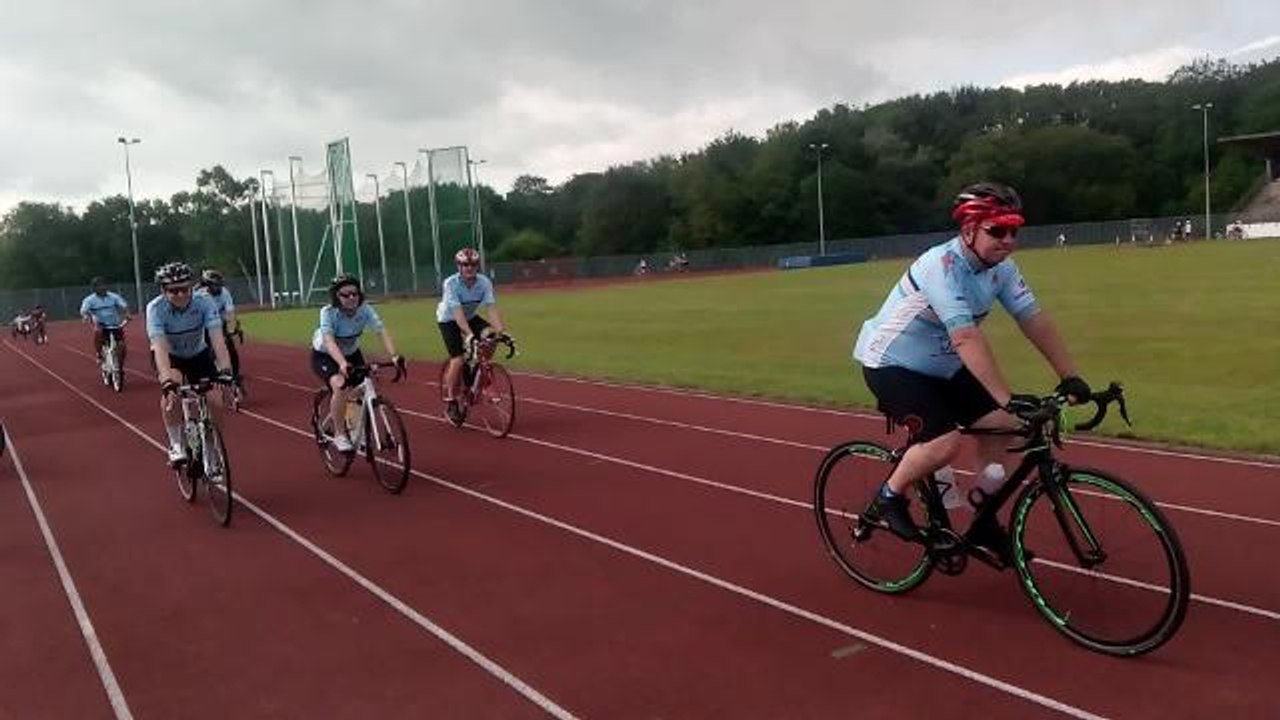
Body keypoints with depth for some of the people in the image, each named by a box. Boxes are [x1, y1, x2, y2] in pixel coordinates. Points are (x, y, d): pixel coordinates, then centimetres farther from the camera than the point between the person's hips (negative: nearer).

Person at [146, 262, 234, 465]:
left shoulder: (204, 303, -28)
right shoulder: (156, 308, -30)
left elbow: (217, 339, -38)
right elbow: (160, 347, -41)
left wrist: (225, 369, -53)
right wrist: (166, 379, -56)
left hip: (199, 354, 2)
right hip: (170, 356, -1)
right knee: (172, 392, -31)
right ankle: (176, 445, -14)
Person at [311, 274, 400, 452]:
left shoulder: (365, 309, -23)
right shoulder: (328, 312, -31)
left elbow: (382, 331, -34)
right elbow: (329, 341, -45)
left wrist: (394, 356, -51)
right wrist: (342, 364, -62)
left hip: (351, 353, 4)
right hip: (324, 355, -4)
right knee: (340, 385, -30)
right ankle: (339, 435, -14)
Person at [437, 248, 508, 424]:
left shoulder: (484, 282, -21)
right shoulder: (451, 284, -30)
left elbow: (492, 308, -29)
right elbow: (457, 312, -39)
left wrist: (500, 331, -44)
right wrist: (469, 335, -51)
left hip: (470, 317, 4)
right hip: (449, 320, -4)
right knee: (458, 360, -17)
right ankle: (450, 401, -1)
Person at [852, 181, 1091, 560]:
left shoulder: (1001, 268, -7)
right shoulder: (942, 266, -31)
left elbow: (1035, 320, -8)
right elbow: (967, 338, -38)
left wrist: (1071, 377, -16)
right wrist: (1008, 398, -43)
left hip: (941, 365, 8)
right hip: (891, 362, -8)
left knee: (1000, 425, -1)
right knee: (944, 444, -23)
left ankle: (984, 522, 14)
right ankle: (890, 496, 4)